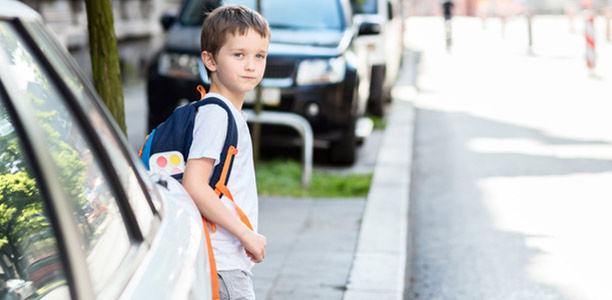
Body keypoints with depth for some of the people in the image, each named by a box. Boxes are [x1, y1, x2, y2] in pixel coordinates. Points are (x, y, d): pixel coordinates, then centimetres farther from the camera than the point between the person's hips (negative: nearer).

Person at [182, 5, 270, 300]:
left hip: (233, 261, 9)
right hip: (223, 264, -9)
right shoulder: (215, 114, -15)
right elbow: (194, 185, -23)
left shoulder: (231, 112, 15)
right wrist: (246, 234, -19)